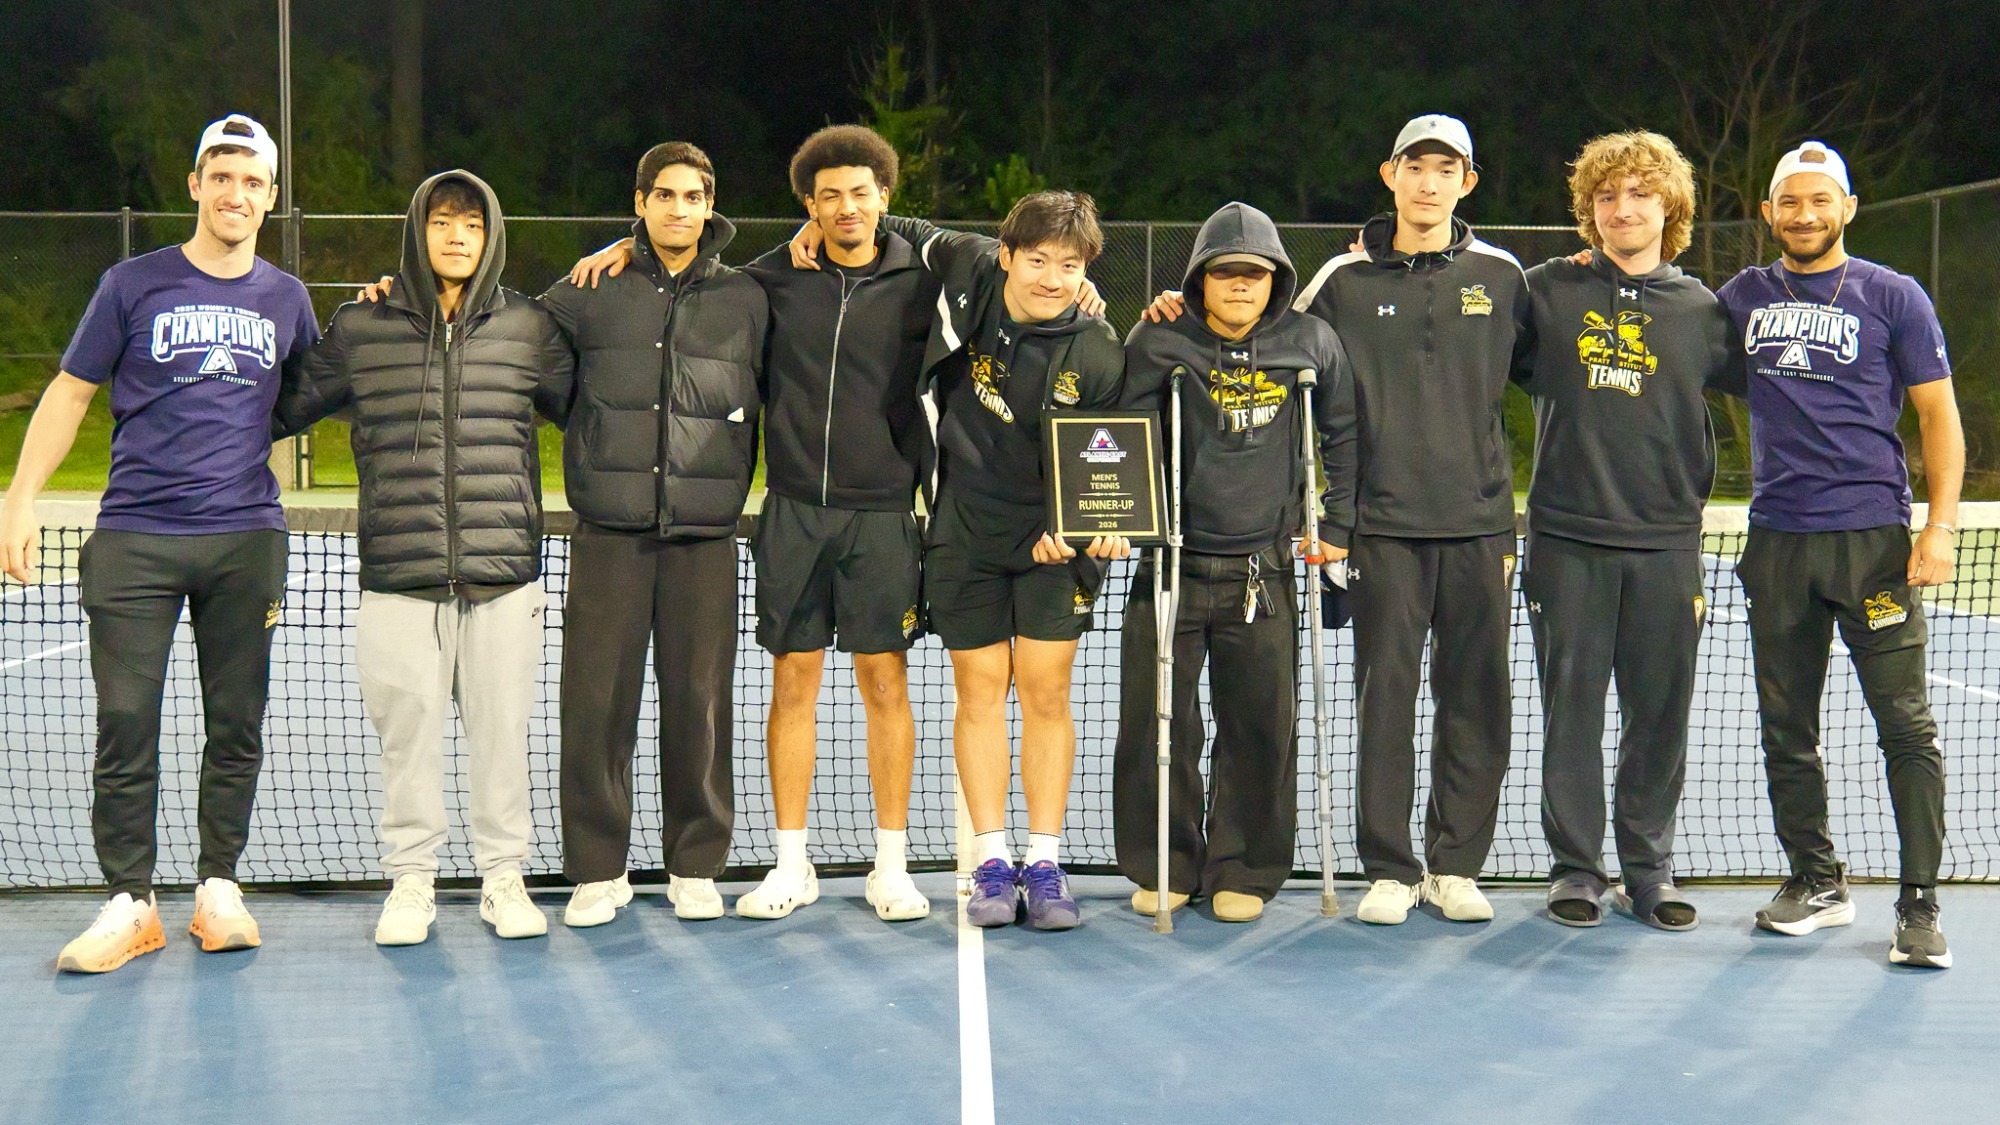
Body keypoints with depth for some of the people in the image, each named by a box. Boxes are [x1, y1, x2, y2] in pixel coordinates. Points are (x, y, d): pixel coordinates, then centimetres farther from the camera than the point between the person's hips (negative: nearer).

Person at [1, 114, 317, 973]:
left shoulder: (286, 299, 11)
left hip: (246, 539, 2)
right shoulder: (133, 286, 4)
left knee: (236, 725, 4)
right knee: (125, 723, -3)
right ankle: (129, 903, 4)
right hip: (134, 539, -2)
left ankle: (219, 889, 14)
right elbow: (69, 392, 8)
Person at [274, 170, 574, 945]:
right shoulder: (360, 329, 6)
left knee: (501, 732, 5)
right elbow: (282, 407, 15)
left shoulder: (529, 327, 7)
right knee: (407, 731, 4)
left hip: (504, 579, 0)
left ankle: (503, 876, 19)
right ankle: (410, 881, 18)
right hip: (399, 581, 0)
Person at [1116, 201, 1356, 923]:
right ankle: (1163, 867, 19)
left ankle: (1243, 871, 20)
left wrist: (1335, 526, 9)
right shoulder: (1159, 342, -2)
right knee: (1155, 724, 2)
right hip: (1172, 564, -1)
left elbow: (1343, 436, 13)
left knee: (1262, 726, 5)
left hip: (1263, 571, 1)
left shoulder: (1312, 343, 3)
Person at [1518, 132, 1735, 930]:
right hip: (1567, 539, -1)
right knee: (1571, 709, 3)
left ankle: (1650, 870, 18)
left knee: (1660, 715, 5)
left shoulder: (1701, 310, 7)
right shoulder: (1548, 291, 5)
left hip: (1666, 543, 1)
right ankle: (1575, 867, 14)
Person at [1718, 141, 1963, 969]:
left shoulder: (1892, 297, 3)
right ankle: (1816, 881, 21)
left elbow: (1938, 412, 2)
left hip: (1873, 537, -3)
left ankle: (1919, 903, -1)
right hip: (1777, 540, 4)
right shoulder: (1743, 297, 12)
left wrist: (1941, 524, -7)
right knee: (1786, 728, 8)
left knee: (1906, 724, -7)